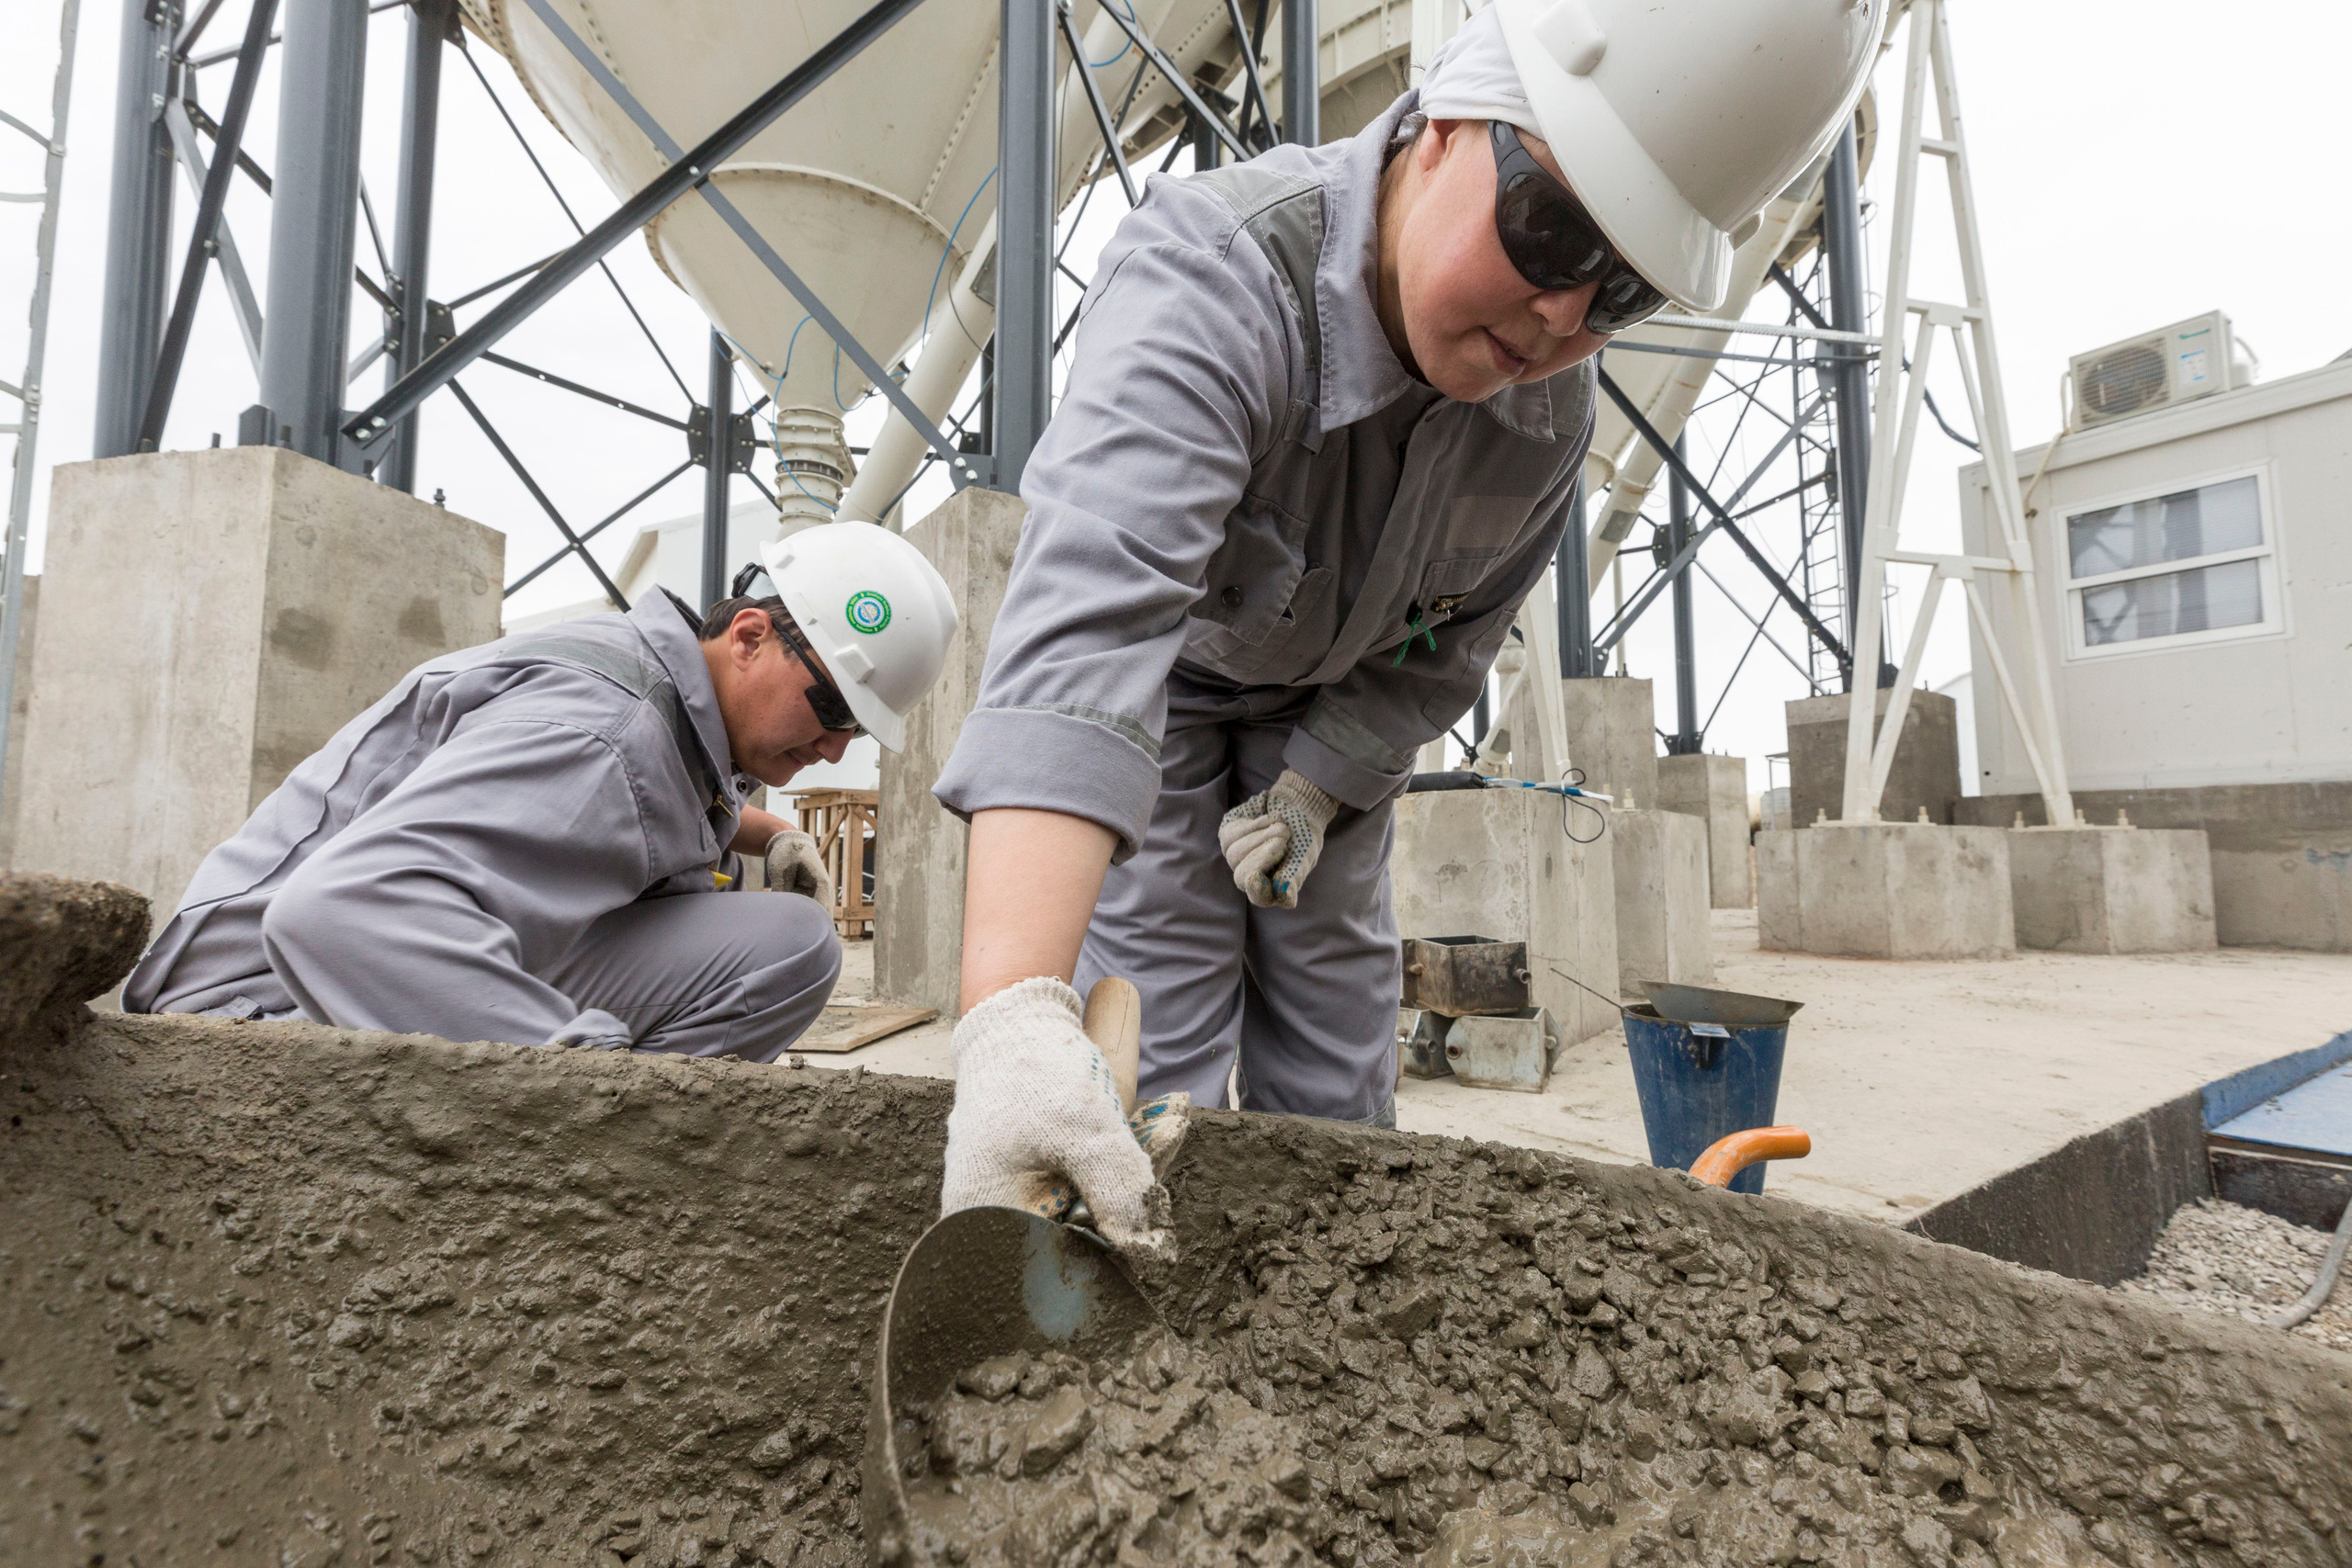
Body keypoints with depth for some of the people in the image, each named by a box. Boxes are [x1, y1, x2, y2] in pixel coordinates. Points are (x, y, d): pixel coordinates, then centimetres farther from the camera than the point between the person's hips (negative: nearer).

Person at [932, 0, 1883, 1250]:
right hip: (1157, 694, -4)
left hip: (1331, 715, 5)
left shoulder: (1555, 406, -16)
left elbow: (1450, 644, -2)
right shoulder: (1212, 270, -37)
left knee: (1338, 1080, 7)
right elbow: (1090, 611, -55)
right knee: (1148, 1068, -8)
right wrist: (1013, 1017, -65)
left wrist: (1323, 781, -14)